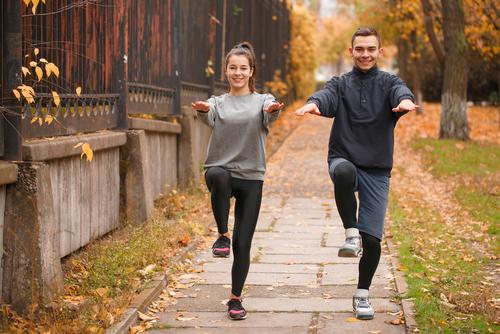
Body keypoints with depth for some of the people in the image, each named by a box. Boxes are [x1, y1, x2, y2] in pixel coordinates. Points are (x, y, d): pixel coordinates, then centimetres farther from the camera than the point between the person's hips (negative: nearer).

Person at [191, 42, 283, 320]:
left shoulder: (262, 101, 6)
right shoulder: (218, 102, 8)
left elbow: (269, 116, -18)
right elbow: (209, 118, -16)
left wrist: (273, 111, -43)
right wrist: (203, 110, -40)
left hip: (251, 178, 0)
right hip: (221, 169, 0)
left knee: (242, 244, 0)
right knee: (218, 176, -39)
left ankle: (236, 298, 19)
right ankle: (222, 235, -21)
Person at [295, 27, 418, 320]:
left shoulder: (388, 83, 4)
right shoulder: (341, 84, 6)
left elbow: (401, 93, -20)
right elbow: (327, 97, -16)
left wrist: (406, 101, -46)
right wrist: (313, 103, -41)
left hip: (377, 170, 1)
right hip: (343, 160, 0)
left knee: (372, 239, 0)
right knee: (344, 172, -39)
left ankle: (363, 294, 22)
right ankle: (351, 235, -26)